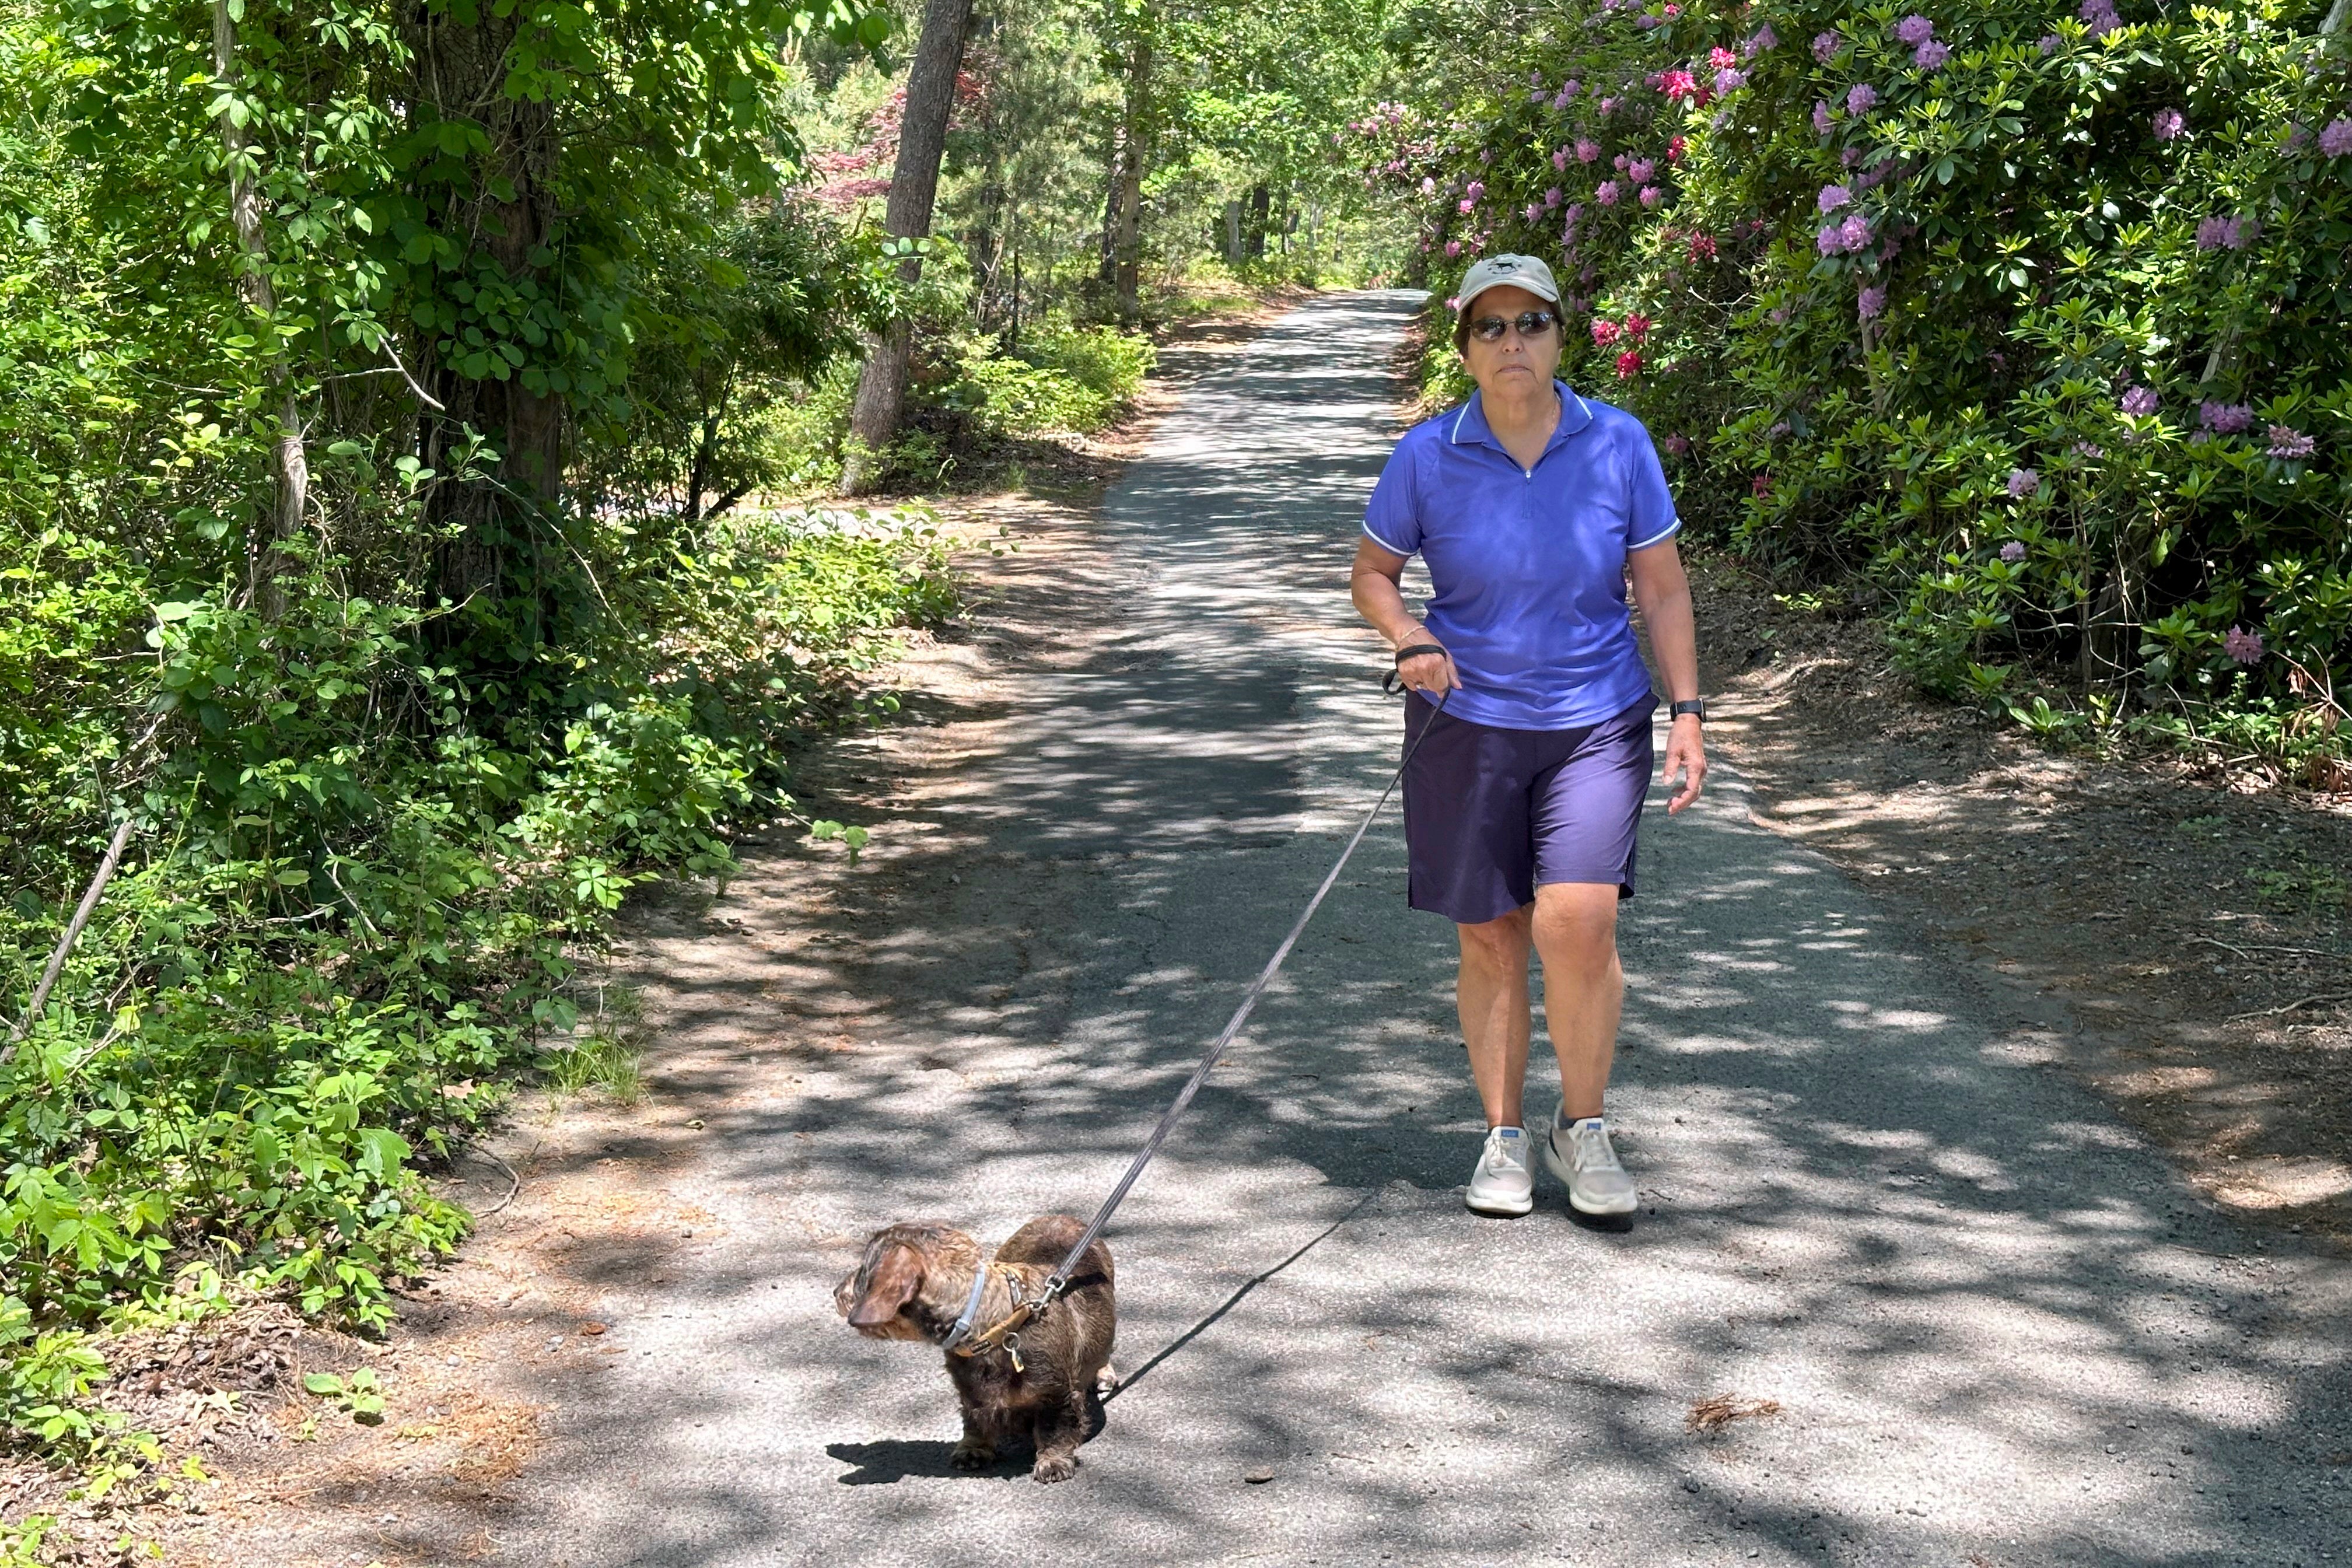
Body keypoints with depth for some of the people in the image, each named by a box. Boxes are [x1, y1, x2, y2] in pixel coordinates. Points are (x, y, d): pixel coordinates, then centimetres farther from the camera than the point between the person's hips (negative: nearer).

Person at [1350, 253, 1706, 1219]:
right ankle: (1503, 1138, 23)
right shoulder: (1427, 457, -7)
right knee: (1490, 939, 5)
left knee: (1577, 923, -14)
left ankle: (1582, 1127, 7)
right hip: (1467, 723, 0)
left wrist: (1688, 714, -3)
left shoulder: (1617, 445, -5)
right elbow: (1370, 573, 6)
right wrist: (1409, 640, -14)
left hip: (1596, 721, 0)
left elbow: (1662, 589, 2)